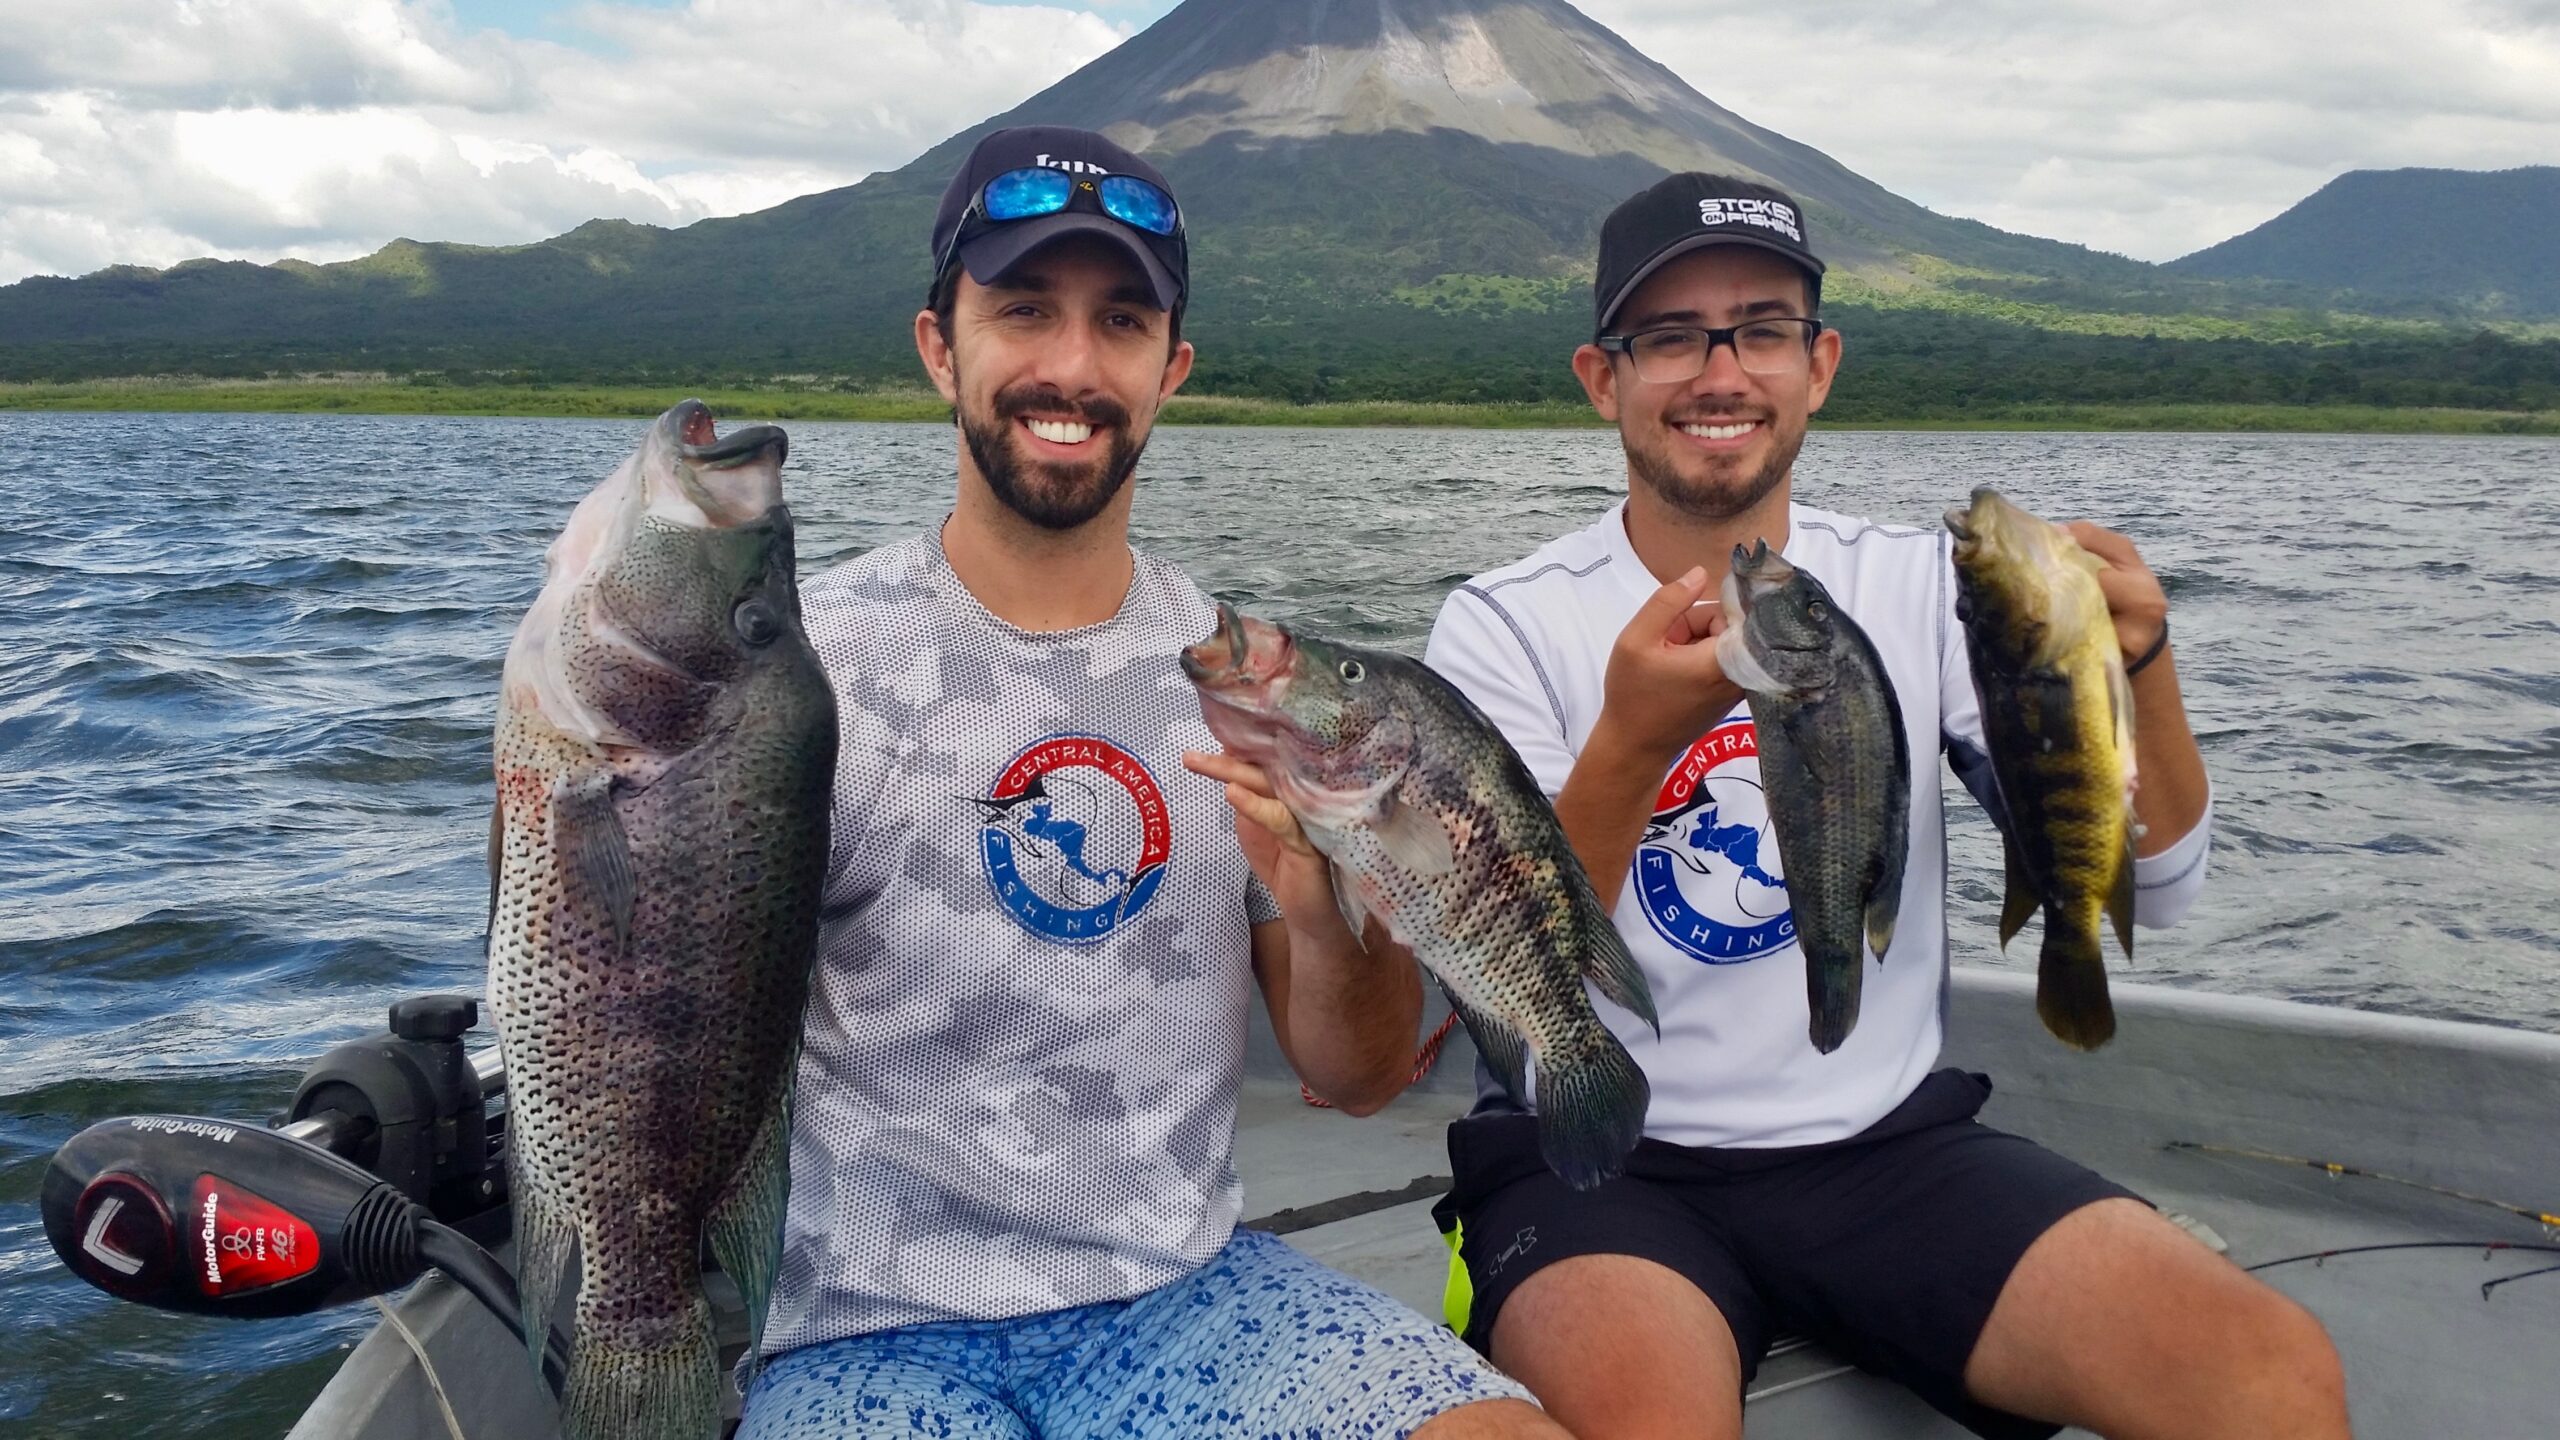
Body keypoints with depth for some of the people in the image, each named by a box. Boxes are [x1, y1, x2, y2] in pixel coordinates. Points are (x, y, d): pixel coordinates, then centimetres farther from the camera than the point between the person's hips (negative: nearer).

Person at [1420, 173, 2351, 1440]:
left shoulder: (1916, 586, 5)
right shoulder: (1503, 625, -4)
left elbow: (2149, 888, -1)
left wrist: (2137, 661, -21)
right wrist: (1631, 737, -32)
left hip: (1888, 1145, 3)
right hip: (1599, 1163, -3)